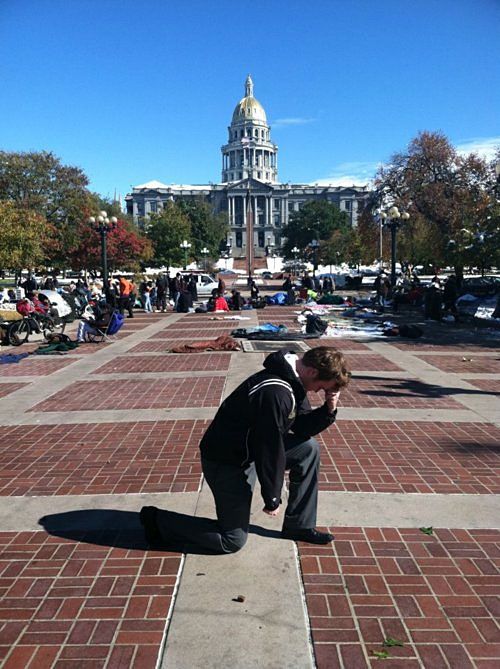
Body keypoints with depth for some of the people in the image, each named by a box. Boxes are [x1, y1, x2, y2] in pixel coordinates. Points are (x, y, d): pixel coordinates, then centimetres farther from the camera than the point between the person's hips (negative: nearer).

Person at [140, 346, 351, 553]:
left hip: (251, 448, 9)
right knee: (233, 540, 1)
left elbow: (302, 427, 7)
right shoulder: (274, 393, -33)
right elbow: (270, 450, -26)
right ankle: (158, 521, 11)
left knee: (308, 448, 4)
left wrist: (328, 410, -12)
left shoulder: (293, 380, -2)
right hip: (226, 462, -9)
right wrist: (272, 499, -14)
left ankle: (299, 526, 15)